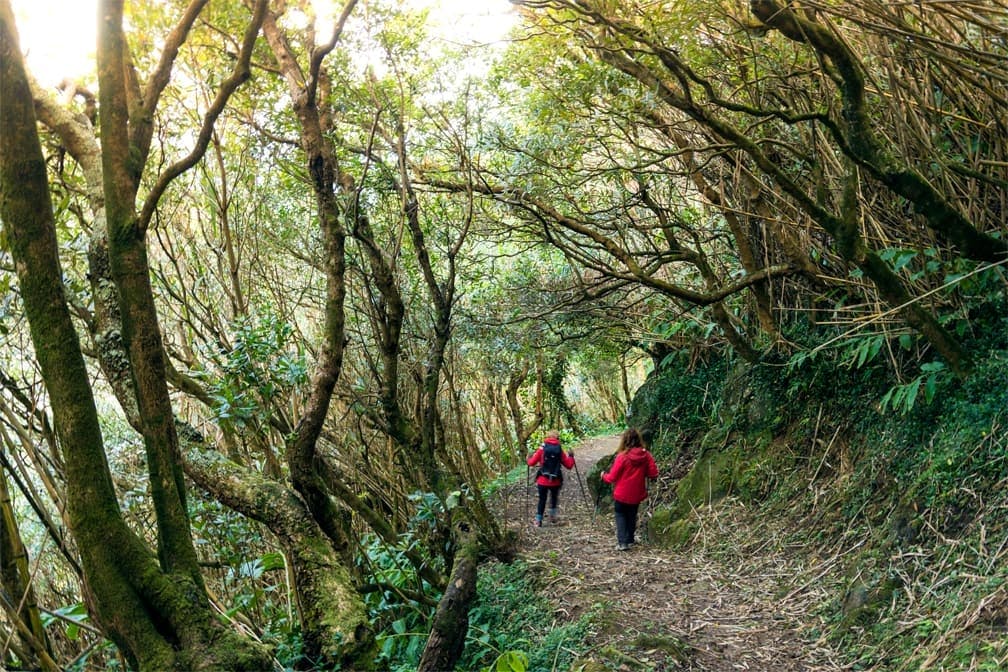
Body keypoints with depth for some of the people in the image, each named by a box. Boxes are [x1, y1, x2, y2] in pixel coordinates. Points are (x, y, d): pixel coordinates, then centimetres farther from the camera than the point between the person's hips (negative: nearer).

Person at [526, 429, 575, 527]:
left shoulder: (542, 449, -4)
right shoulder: (560, 450, -1)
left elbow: (531, 463, -4)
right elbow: (569, 465, 3)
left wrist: (528, 459, 18)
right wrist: (571, 457, 21)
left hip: (542, 481, -1)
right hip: (556, 481, 1)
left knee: (542, 500, 10)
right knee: (554, 498, 25)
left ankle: (538, 521, 10)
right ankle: (553, 517, 25)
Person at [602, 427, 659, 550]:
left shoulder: (622, 457, -20)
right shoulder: (646, 455, -10)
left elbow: (612, 478, -14)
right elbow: (654, 474, -6)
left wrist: (604, 476, 6)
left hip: (622, 495, -4)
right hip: (637, 494, 4)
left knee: (620, 514, 12)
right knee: (632, 515, 23)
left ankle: (622, 542, -1)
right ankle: (630, 540, 28)